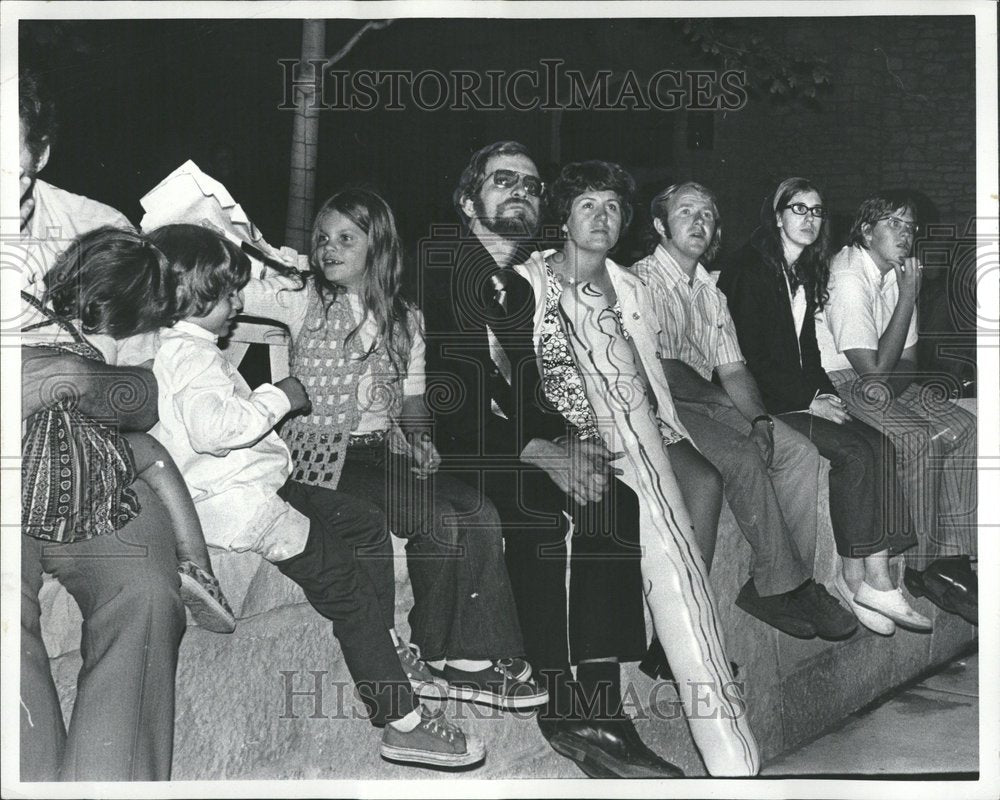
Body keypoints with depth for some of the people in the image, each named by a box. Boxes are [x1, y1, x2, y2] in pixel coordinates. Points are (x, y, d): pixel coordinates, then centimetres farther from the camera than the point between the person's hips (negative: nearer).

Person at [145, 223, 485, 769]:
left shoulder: (177, 349, 15)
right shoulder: (190, 355, -19)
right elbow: (214, 427, -36)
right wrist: (278, 398, -22)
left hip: (254, 489, 11)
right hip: (237, 502, -11)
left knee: (366, 524, 14)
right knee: (340, 576, -11)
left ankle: (388, 656, 15)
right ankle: (401, 721, -8)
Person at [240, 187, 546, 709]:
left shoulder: (405, 319, 15)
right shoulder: (304, 299, 2)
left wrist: (421, 440, -1)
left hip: (385, 450, 5)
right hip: (324, 455, -5)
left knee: (479, 514, -19)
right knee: (441, 520, -23)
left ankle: (472, 657, -10)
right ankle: (440, 655, -4)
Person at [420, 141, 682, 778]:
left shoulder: (520, 288, 21)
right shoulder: (438, 260, -5)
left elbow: (524, 396, 16)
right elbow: (445, 394, -17)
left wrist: (566, 445, -7)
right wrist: (540, 453, -24)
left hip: (507, 442, 7)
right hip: (441, 449, -7)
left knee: (612, 496, -16)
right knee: (536, 505, -30)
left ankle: (601, 707, -20)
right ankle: (561, 706, -20)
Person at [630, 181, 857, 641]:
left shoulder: (710, 293, 19)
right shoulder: (642, 282, -7)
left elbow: (732, 369, 11)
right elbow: (659, 370, -15)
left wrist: (759, 418, -7)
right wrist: (723, 401, -13)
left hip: (708, 399, 8)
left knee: (801, 453, -11)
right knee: (742, 457, -29)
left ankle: (779, 583, -13)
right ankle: (783, 585, -17)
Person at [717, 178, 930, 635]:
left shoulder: (806, 273, 17)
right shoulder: (752, 272, -9)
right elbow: (750, 358, -14)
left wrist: (827, 394, 3)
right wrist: (809, 401, -15)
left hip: (801, 395, 7)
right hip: (763, 403, -7)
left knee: (880, 445, -17)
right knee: (855, 451, -25)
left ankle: (876, 577, -20)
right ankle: (854, 577, -14)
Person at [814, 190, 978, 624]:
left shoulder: (899, 272, 8)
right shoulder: (848, 276, -19)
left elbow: (907, 360, 10)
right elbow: (874, 369, -22)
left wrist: (892, 384, -15)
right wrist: (908, 296, -20)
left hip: (884, 379, 8)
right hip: (837, 383, -8)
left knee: (962, 429, -11)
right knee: (919, 439, -27)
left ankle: (951, 558, -10)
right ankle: (920, 567, -15)